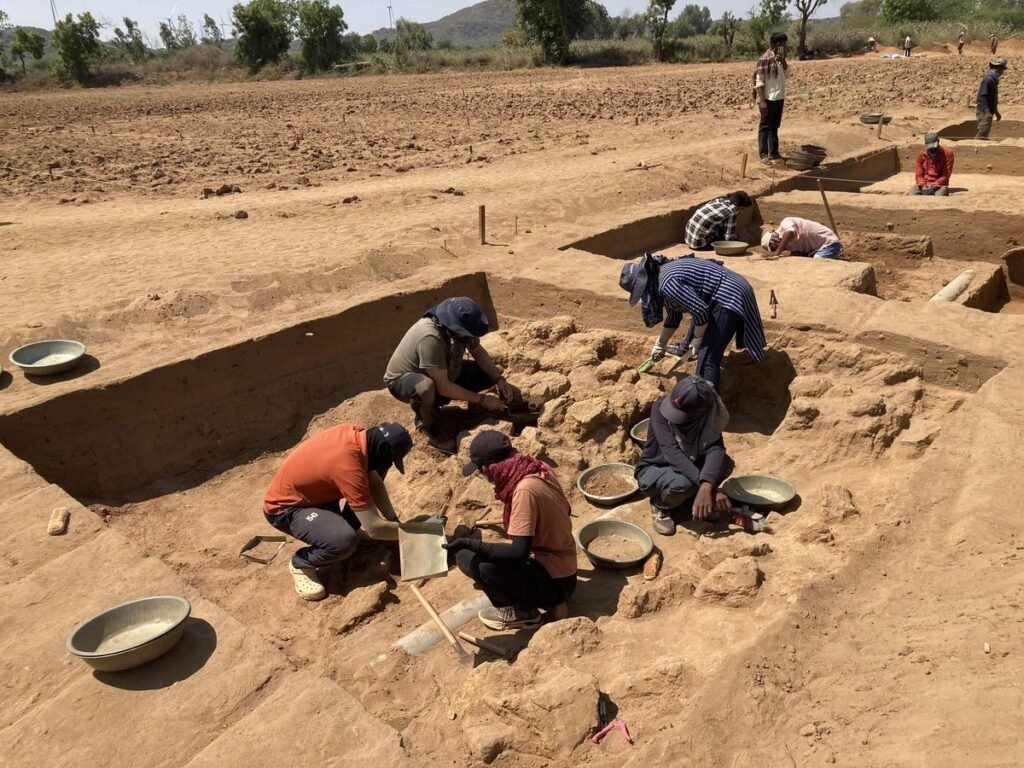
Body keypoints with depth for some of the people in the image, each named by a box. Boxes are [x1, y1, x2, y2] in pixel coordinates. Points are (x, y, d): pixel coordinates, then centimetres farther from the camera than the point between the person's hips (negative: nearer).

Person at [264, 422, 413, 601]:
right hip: (283, 507, -9)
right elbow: (373, 528, -30)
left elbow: (374, 482, 3)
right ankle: (301, 564, -3)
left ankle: (342, 524, 13)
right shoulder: (348, 466, -35)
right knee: (344, 541, -33)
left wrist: (394, 520, -3)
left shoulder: (355, 433, -12)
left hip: (306, 490, 9)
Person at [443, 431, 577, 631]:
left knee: (474, 562, -24)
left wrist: (469, 544, -25)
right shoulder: (540, 470, -2)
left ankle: (522, 613, 0)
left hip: (554, 581, -9)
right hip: (561, 568, 9)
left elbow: (519, 553, -29)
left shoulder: (525, 490, -27)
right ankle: (540, 599, 12)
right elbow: (564, 511, 14)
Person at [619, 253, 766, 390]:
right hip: (730, 289, 11)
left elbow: (700, 310, -26)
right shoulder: (664, 274, 11)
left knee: (707, 358, -15)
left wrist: (698, 339, -10)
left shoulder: (666, 283, -22)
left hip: (730, 298, -11)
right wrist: (660, 345, 32)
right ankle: (686, 348, 65)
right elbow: (673, 316, 23)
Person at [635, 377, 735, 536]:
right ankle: (660, 506, -3)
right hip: (654, 470, -3)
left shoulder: (708, 415, -18)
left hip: (689, 466, 4)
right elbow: (671, 451, -38)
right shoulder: (660, 408, -27)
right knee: (683, 483, -37)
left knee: (725, 463, -25)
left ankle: (692, 498, 2)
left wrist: (707, 486, -53)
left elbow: (716, 449, -33)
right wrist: (708, 486, -47)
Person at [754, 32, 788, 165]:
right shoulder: (765, 59, -15)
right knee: (765, 126, 0)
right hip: (769, 98, -8)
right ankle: (764, 154, 4)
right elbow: (759, 81, -17)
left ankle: (774, 152, 22)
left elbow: (786, 70, 16)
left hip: (779, 97, 8)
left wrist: (783, 60, -3)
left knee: (775, 126, 14)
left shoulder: (780, 58, 8)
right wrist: (762, 100, -21)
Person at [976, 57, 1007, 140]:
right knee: (982, 134, -14)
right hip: (985, 112, -10)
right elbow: (983, 97, -21)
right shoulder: (989, 79, -16)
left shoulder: (993, 79, 14)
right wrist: (987, 113, -25)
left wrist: (996, 112, 25)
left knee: (984, 134, 13)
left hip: (989, 112, 10)